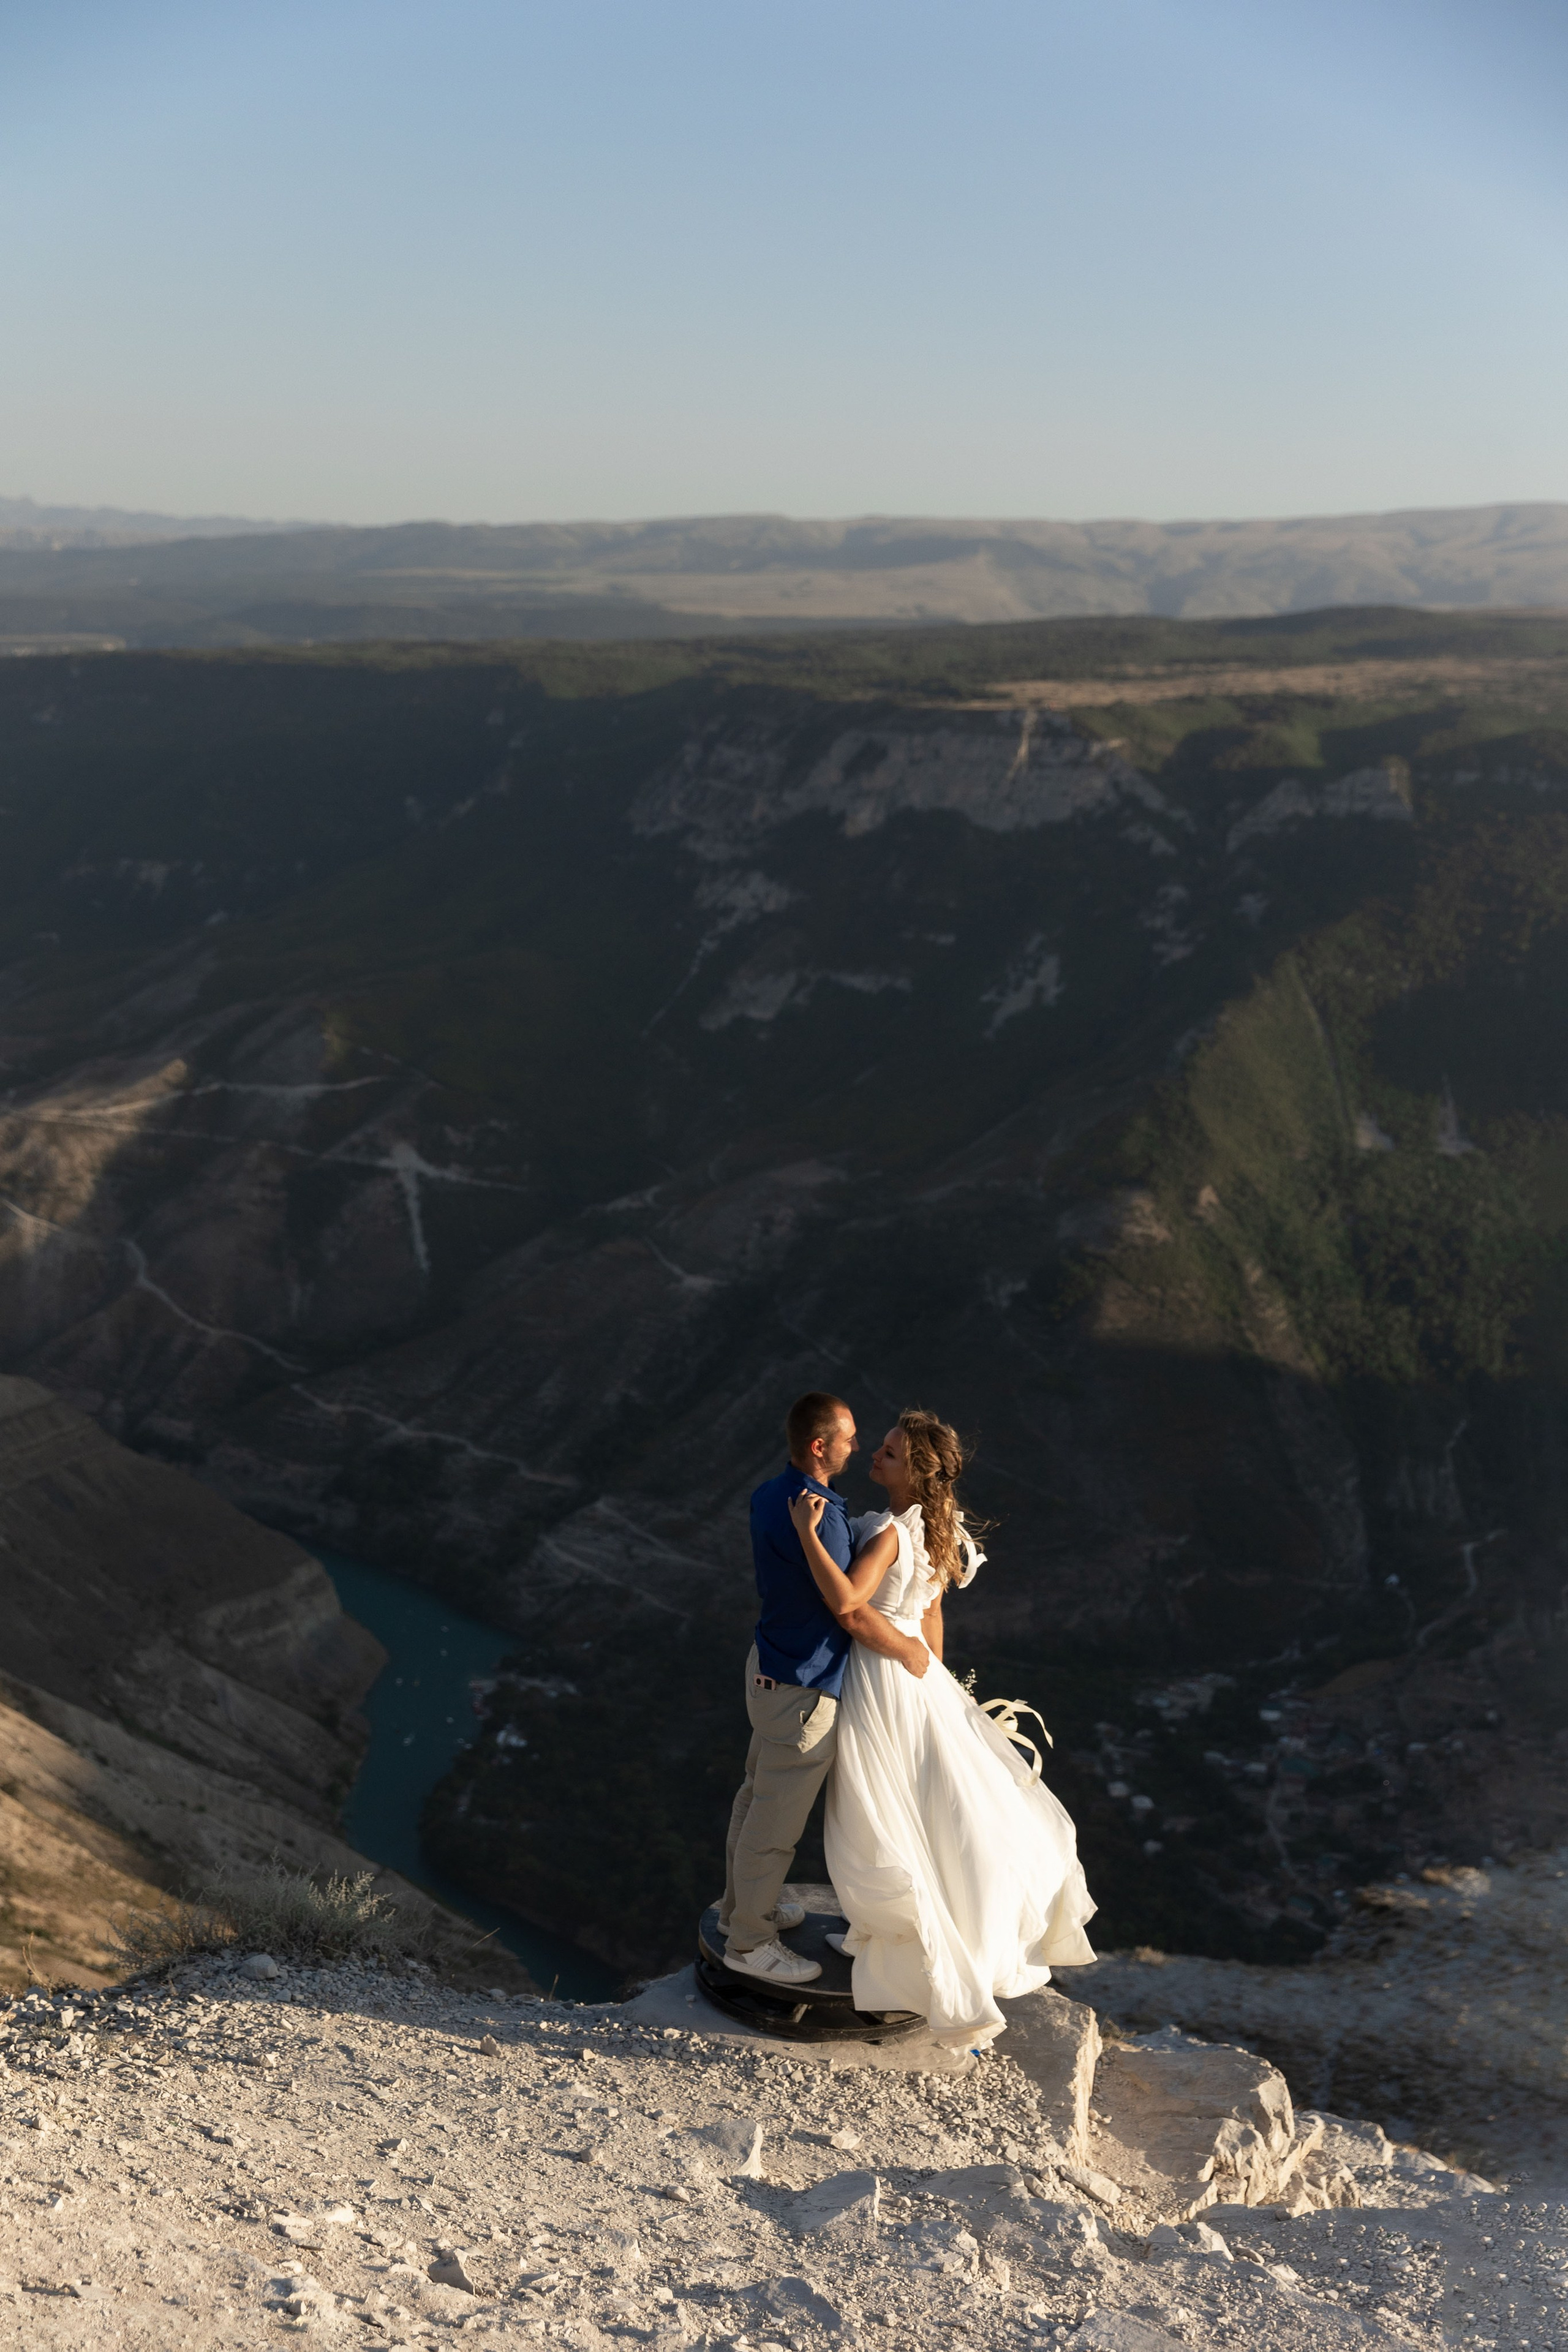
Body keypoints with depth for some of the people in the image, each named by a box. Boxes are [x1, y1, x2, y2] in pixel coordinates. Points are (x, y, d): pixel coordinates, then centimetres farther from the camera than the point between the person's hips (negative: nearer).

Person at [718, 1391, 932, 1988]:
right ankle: (750, 1943, 21)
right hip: (804, 1688, -10)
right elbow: (850, 1611, -26)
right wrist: (908, 1649, -9)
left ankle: (741, 1907, 42)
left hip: (768, 1664, 10)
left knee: (757, 1794, 24)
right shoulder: (819, 1516, -29)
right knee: (776, 1820, 6)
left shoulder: (770, 1496, 1)